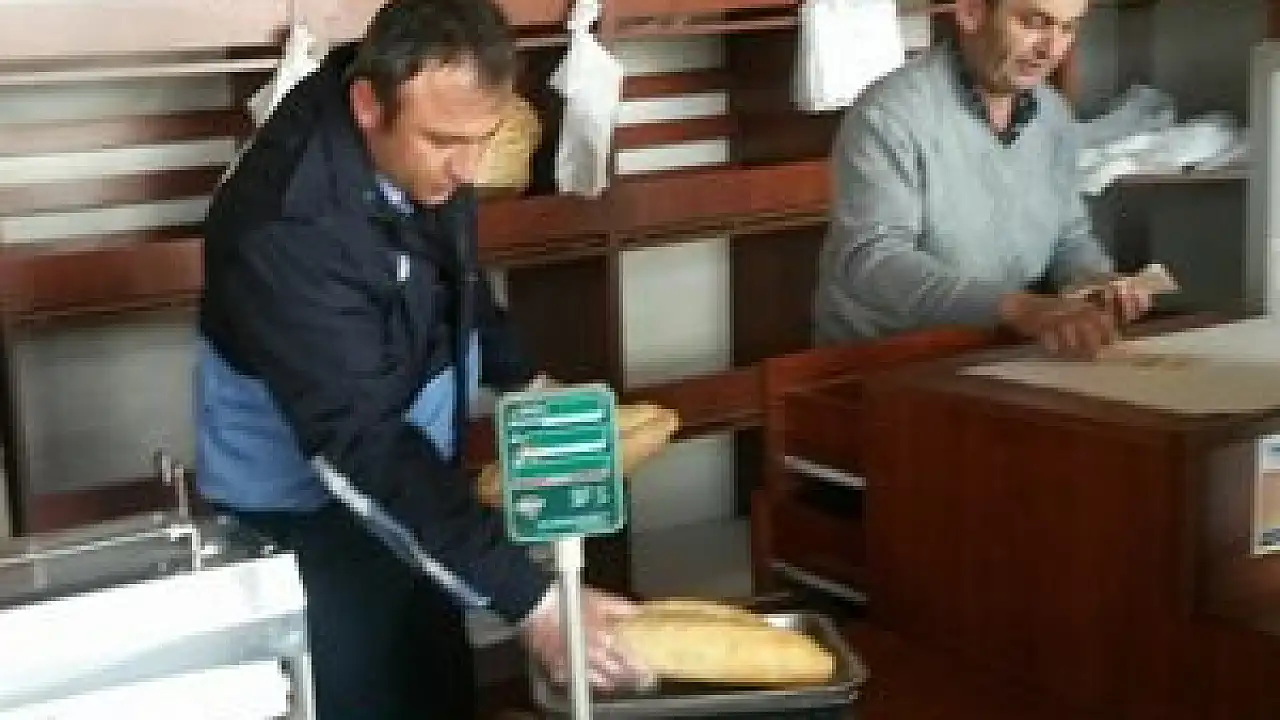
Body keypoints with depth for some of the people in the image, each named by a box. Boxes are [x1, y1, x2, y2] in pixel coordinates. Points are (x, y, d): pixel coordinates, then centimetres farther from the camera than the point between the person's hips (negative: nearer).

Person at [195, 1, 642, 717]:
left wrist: (522, 376, -1)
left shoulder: (424, 150, -11)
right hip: (305, 514, -7)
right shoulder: (290, 229, -34)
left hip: (408, 474, 7)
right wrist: (529, 598, -39)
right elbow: (360, 448, -36)